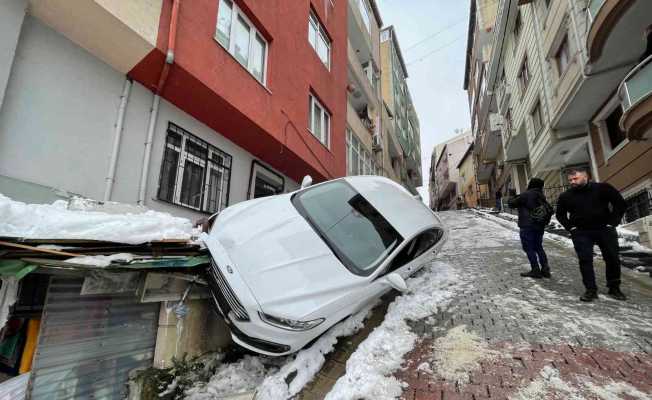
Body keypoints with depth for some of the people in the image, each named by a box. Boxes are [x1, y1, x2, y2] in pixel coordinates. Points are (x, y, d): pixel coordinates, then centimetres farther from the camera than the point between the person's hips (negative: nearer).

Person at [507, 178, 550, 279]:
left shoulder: (526, 195, -15)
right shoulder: (541, 196, 9)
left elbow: (512, 204, -8)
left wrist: (512, 195, 13)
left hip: (527, 226, -8)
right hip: (539, 225, 8)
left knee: (529, 248, 1)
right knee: (538, 247, 18)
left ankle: (535, 270, 3)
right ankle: (545, 269, 18)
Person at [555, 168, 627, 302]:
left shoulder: (603, 189, -3)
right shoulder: (565, 196, 2)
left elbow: (621, 204, 2)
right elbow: (560, 215, 13)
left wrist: (612, 223, -5)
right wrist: (571, 227, 1)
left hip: (605, 230, 0)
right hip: (581, 233, 0)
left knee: (612, 259, 6)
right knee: (585, 260, -6)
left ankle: (614, 288, 23)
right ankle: (591, 290, 0)